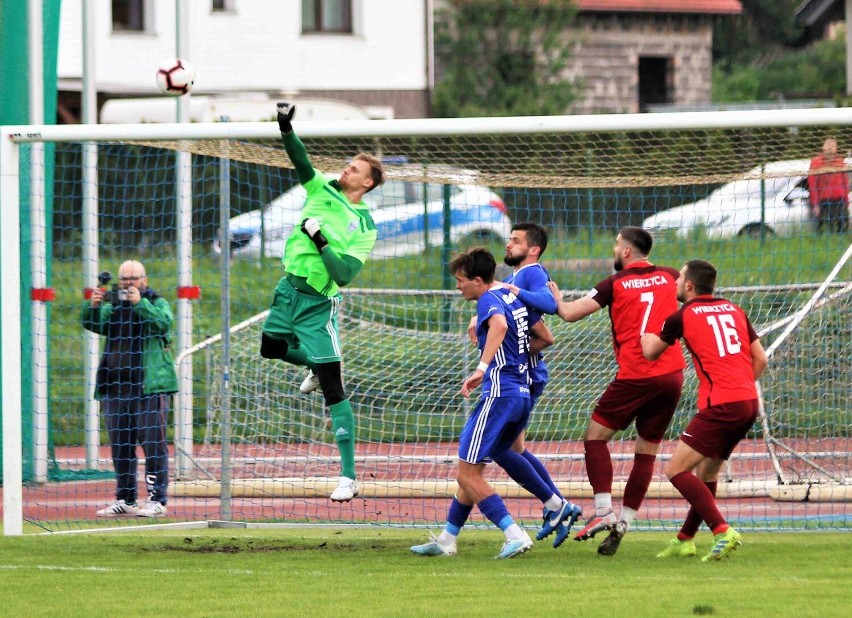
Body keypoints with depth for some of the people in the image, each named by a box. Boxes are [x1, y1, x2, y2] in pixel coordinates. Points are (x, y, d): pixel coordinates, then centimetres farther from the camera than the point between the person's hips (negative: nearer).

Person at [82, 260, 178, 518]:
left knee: (153, 443, -9)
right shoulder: (112, 305, 17)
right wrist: (93, 307, -15)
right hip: (115, 386, 5)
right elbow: (93, 324, 4)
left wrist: (139, 303, -23)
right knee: (120, 445, 8)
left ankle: (157, 500, -10)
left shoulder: (157, 303, 5)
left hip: (149, 386, -5)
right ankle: (124, 500, 14)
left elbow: (163, 322, -14)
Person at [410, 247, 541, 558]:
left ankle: (515, 535, -15)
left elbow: (500, 324, -34)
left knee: (468, 474, -6)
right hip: (522, 394, 10)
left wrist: (482, 367, -41)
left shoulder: (489, 301, -11)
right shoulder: (514, 296, 16)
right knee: (471, 471, 17)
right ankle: (447, 540, 24)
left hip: (499, 393, -10)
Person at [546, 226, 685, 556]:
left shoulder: (616, 283, -2)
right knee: (647, 452, 10)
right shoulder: (669, 277, 8)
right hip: (672, 374, 4)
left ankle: (603, 512, -5)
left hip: (636, 377, -4)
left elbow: (569, 313, -2)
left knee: (595, 436, 8)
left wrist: (556, 297, 17)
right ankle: (622, 524, 9)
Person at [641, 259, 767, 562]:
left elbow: (650, 352, 14)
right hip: (749, 403, 8)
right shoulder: (733, 310, 16)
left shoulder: (683, 316, -1)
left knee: (676, 469, -5)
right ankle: (685, 540, 28)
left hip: (720, 406, -8)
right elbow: (760, 359, 16)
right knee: (707, 470, 21)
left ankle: (723, 531, -18)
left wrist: (644, 330, 33)